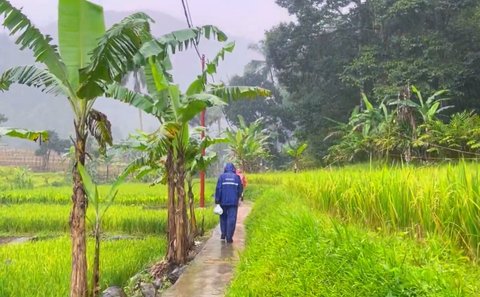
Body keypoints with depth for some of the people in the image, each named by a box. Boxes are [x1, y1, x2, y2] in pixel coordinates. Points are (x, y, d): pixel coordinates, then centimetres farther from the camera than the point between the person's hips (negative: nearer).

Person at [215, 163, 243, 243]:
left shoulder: (222, 176, 0)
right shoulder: (237, 177, 4)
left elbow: (218, 188, -5)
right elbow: (240, 189, 9)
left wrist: (217, 200, -1)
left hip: (223, 201, 0)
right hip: (234, 202, 0)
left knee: (223, 217, 17)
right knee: (231, 219, -1)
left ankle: (223, 234, 21)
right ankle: (229, 237, -5)